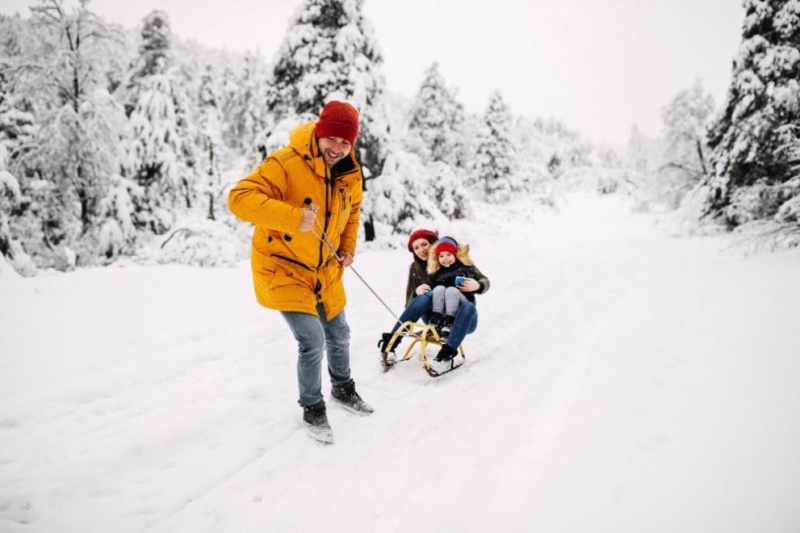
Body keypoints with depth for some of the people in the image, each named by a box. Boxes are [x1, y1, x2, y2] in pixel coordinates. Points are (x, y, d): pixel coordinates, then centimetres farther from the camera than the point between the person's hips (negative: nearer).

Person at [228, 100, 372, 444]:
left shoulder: (350, 175, -4)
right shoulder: (286, 164, -26)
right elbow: (240, 198, -35)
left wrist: (348, 248, 4)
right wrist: (293, 217, -46)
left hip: (326, 272, 7)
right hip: (283, 269, -7)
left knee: (339, 335, 19)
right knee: (313, 340, -12)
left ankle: (343, 389, 46)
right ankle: (312, 409, 14)